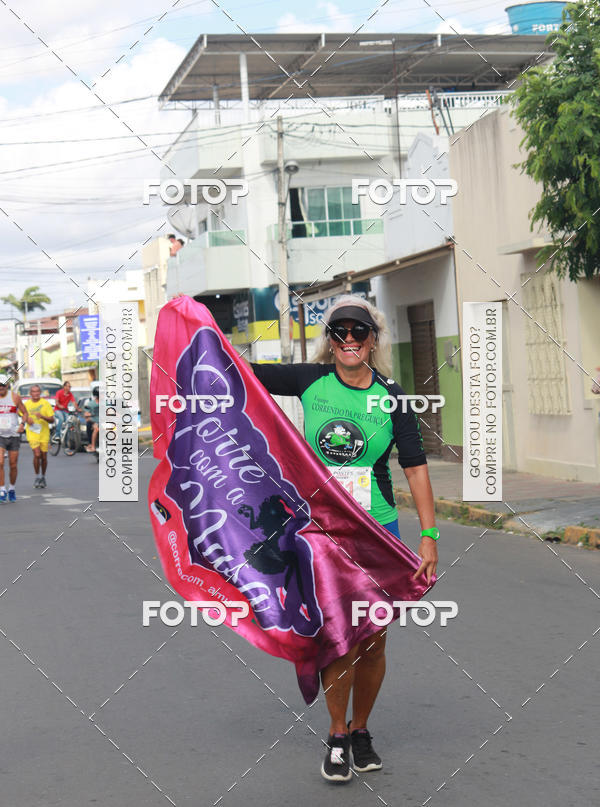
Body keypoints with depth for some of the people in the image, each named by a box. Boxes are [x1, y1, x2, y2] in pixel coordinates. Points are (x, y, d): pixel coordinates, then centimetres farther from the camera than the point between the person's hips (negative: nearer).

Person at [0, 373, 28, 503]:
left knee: (13, 465, 6)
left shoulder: (15, 397, -2)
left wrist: (22, 424, -13)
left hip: (14, 435, 1)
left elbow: (24, 412, 5)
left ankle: (12, 489, 25)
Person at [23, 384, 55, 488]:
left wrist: (43, 417, -22)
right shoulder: (26, 404, 4)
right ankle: (37, 477, 0)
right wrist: (27, 419, -4)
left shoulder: (46, 403, -1)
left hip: (44, 434, 0)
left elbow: (52, 420, -3)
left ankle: (43, 477, 25)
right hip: (32, 433, 0)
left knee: (44, 457, 6)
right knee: (37, 455, -16)